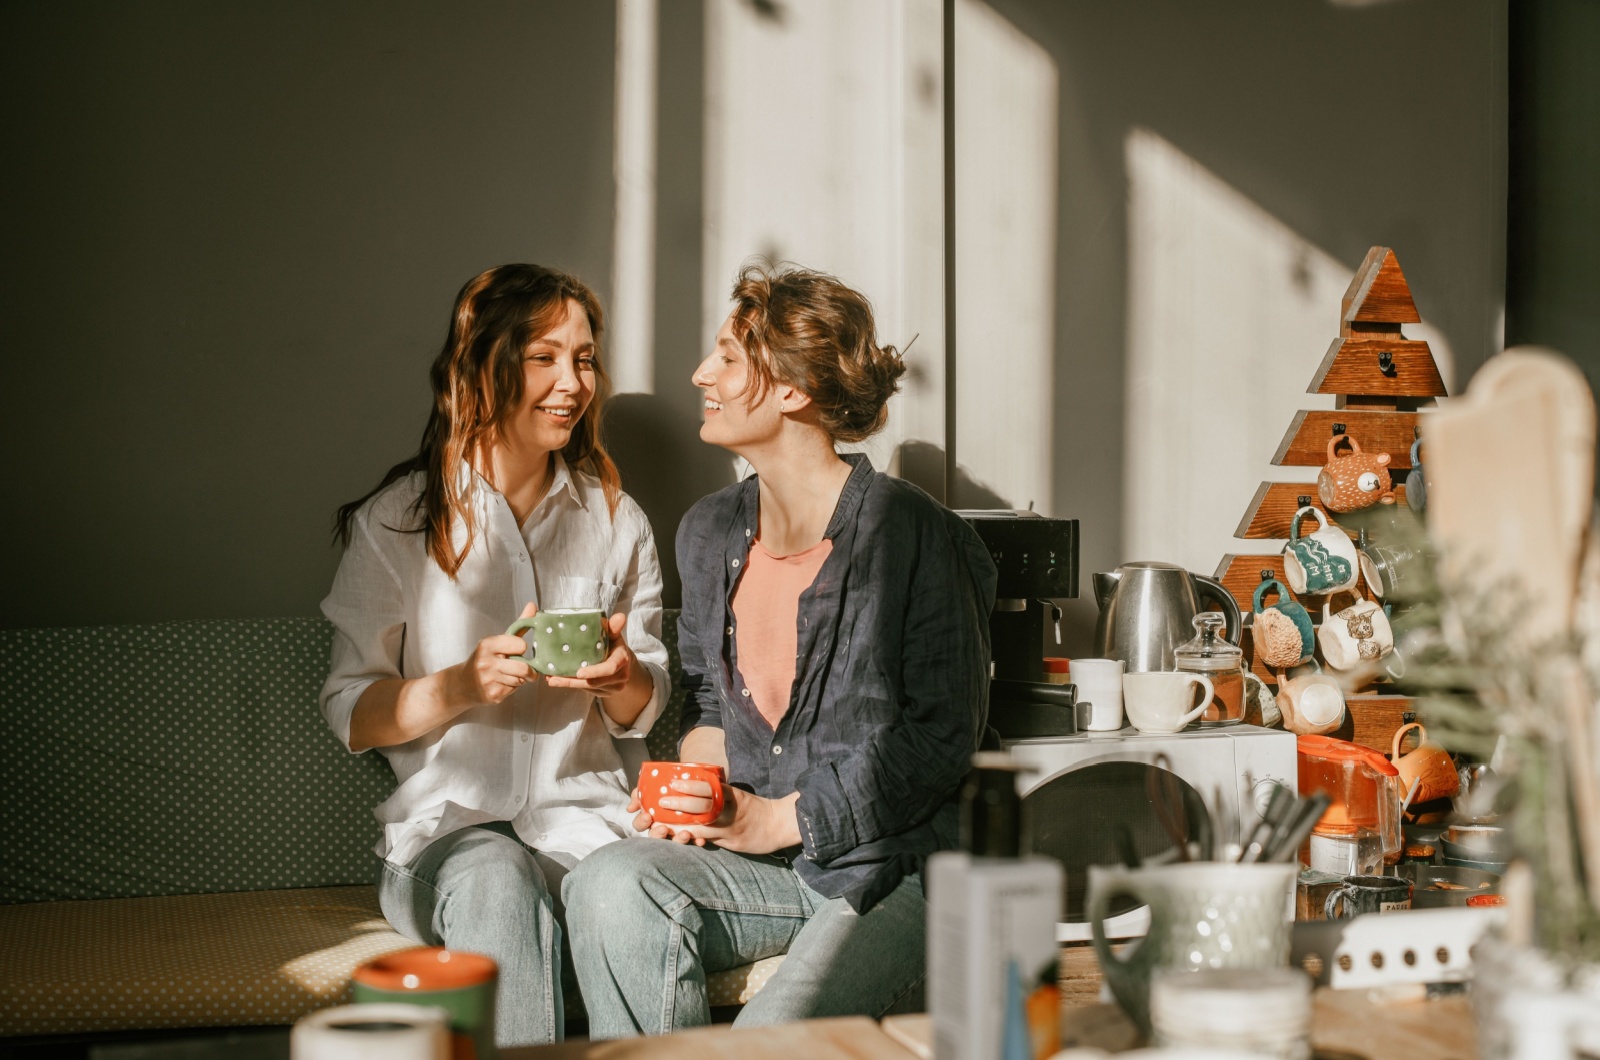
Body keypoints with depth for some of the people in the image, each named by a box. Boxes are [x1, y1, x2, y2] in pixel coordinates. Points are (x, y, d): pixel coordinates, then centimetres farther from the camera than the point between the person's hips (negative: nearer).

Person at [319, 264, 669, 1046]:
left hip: (585, 817, 2)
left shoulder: (615, 519, 14)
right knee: (498, 882, -37)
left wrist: (621, 679, -7)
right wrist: (462, 687, -15)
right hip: (448, 824, -2)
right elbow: (350, 712, 3)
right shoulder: (396, 522, 4)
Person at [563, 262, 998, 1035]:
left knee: (771, 1039, -29)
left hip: (888, 865, -5)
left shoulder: (910, 535, -11)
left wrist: (784, 819, -12)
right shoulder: (711, 534, 11)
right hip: (756, 858, 5)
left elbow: (942, 732, -10)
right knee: (610, 885, -25)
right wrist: (698, 784, -1)